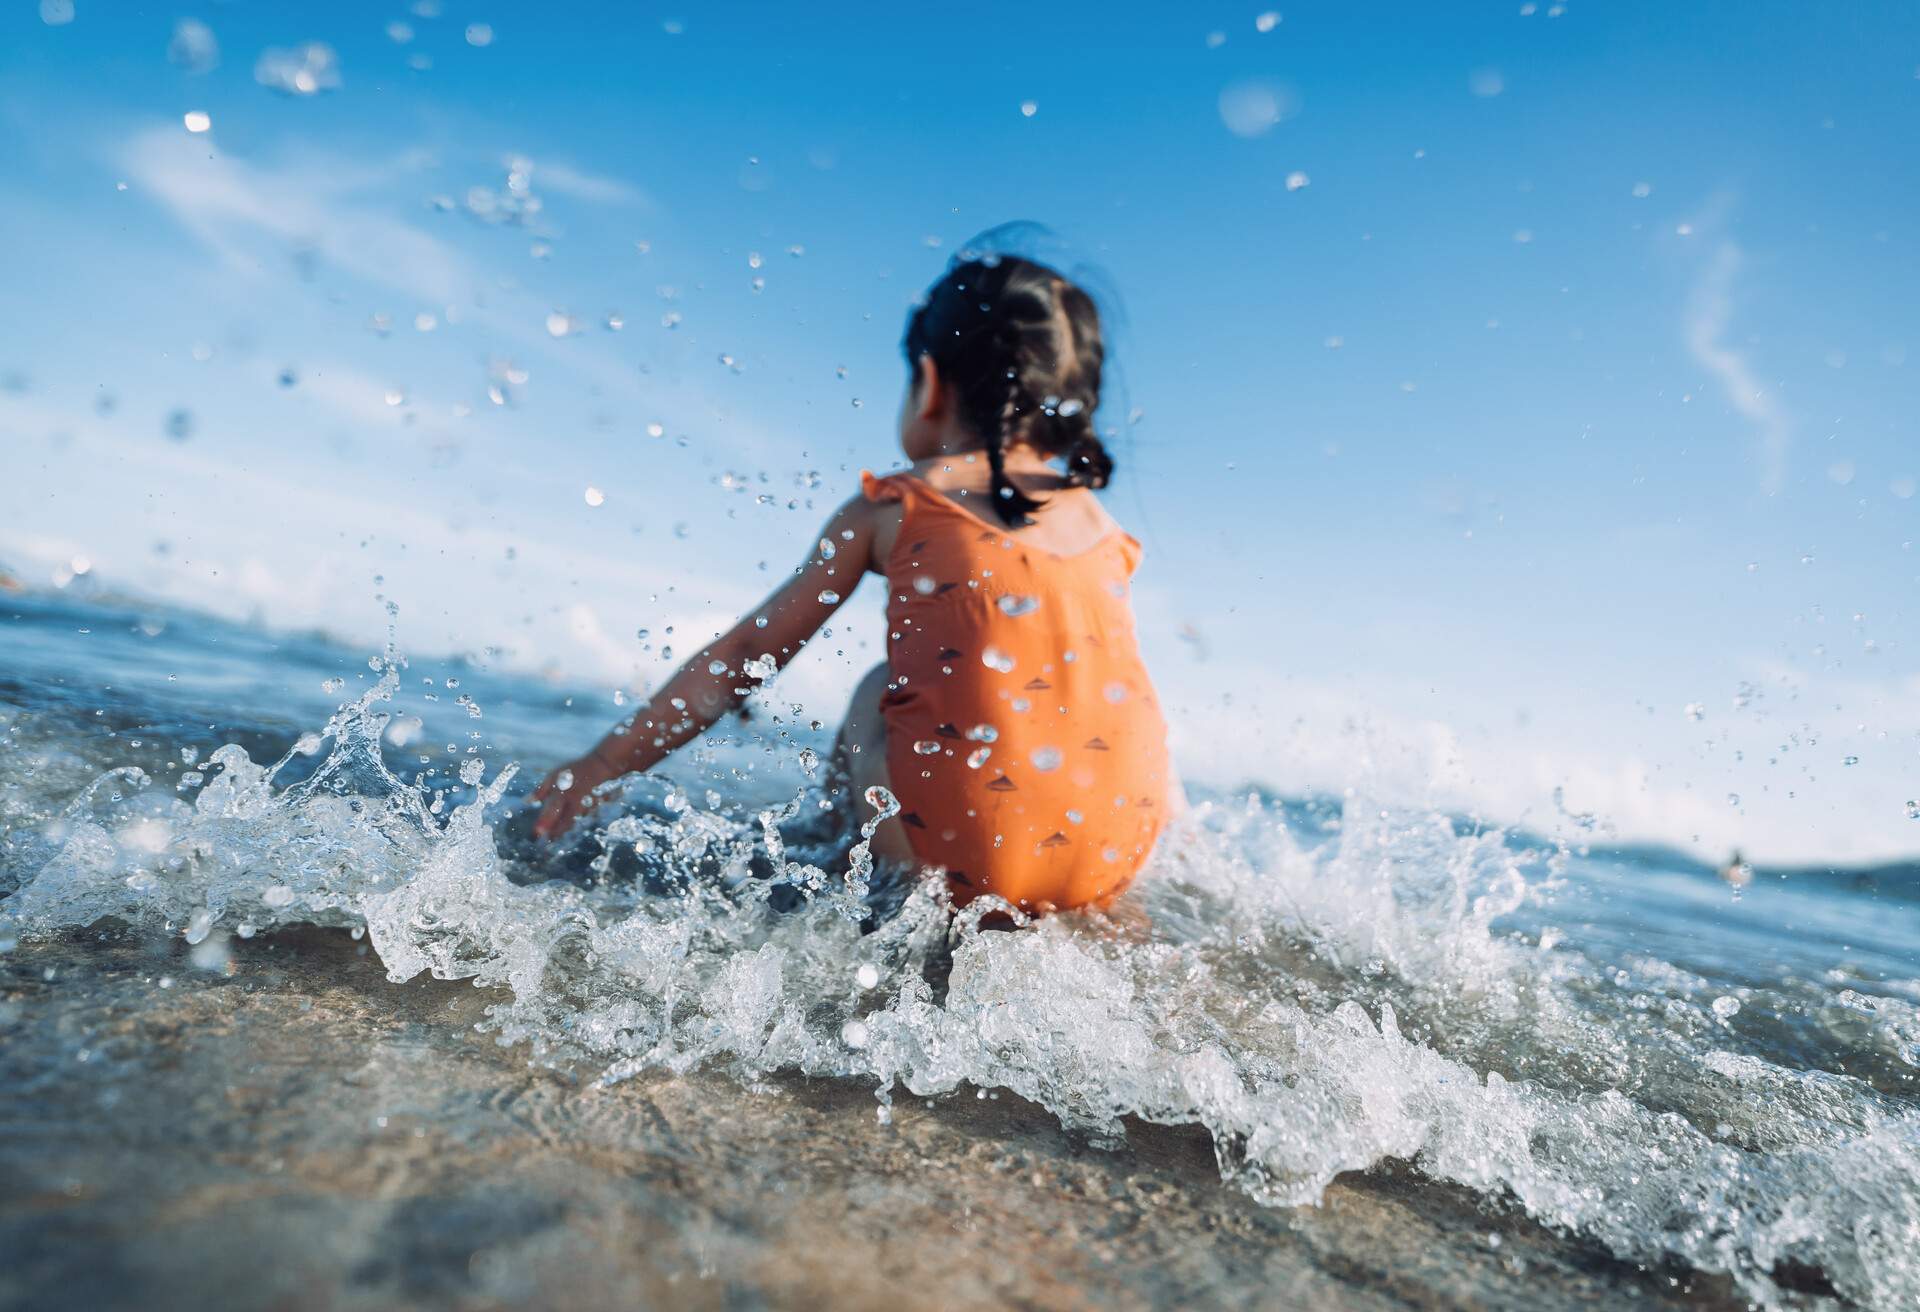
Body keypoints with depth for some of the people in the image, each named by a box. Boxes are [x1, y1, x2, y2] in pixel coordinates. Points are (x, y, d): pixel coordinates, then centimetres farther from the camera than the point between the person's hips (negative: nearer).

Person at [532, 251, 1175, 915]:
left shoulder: (891, 507, 8)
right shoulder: (1106, 529, 16)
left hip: (966, 856, -2)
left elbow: (746, 653, 12)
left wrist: (603, 764, 23)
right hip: (1119, 862, 3)